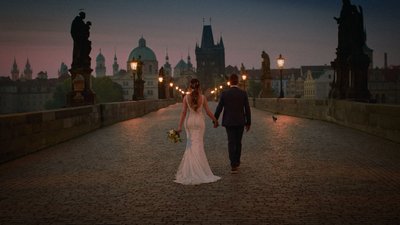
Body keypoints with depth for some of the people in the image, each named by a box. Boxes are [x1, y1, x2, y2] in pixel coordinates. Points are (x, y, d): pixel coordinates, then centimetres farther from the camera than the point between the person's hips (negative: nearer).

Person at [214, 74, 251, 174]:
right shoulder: (243, 93, -5)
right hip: (240, 122, 1)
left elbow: (219, 108, -3)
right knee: (238, 142, 18)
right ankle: (237, 162, 30)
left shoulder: (224, 93, -6)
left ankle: (233, 165, -10)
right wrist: (248, 122, 7)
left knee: (231, 143, 1)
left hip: (229, 122, -1)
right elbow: (247, 109, -3)